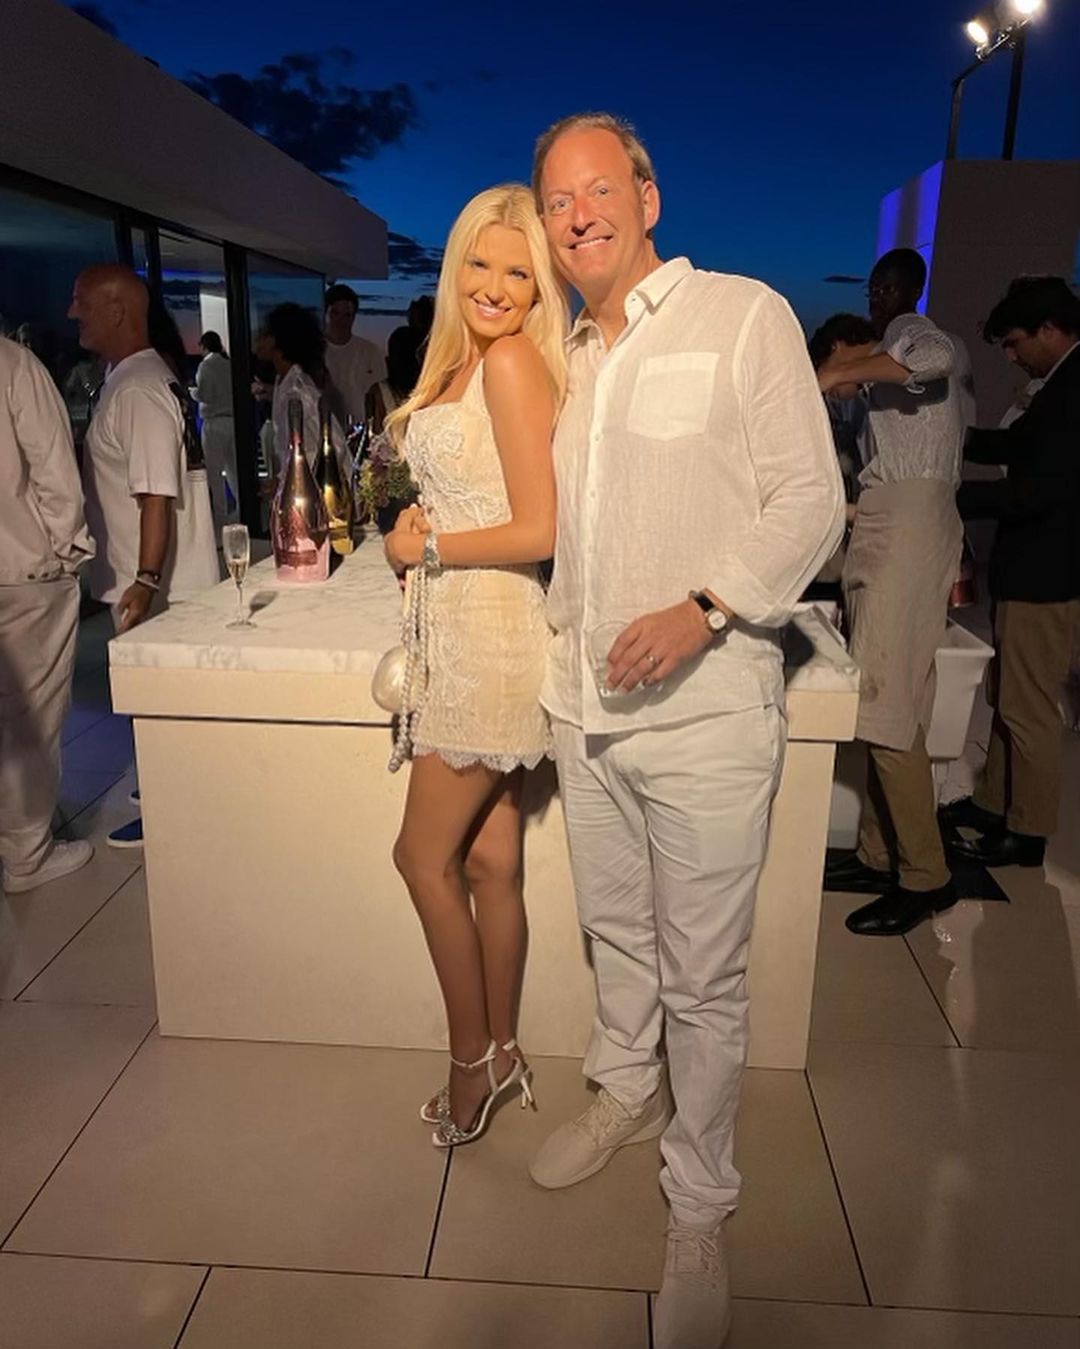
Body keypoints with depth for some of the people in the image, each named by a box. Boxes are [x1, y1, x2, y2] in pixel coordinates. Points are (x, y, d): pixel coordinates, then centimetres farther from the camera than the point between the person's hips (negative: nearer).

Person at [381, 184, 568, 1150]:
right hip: (472, 634, 9)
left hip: (495, 635, -9)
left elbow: (541, 531, -18)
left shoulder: (512, 361, -13)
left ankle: (473, 1060, 21)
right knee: (489, 859, 14)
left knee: (425, 855, 3)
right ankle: (499, 1052, 29)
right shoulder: (468, 361, 15)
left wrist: (426, 549, -7)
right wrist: (425, 533, 3)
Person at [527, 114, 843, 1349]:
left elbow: (811, 501, -9)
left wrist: (701, 611, -20)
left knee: (702, 975, 3)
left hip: (705, 706, -6)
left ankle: (699, 1206, 23)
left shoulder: (744, 316, -4)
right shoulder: (569, 354, 16)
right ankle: (625, 1093, 44)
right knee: (615, 930, 20)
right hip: (587, 700, 6)